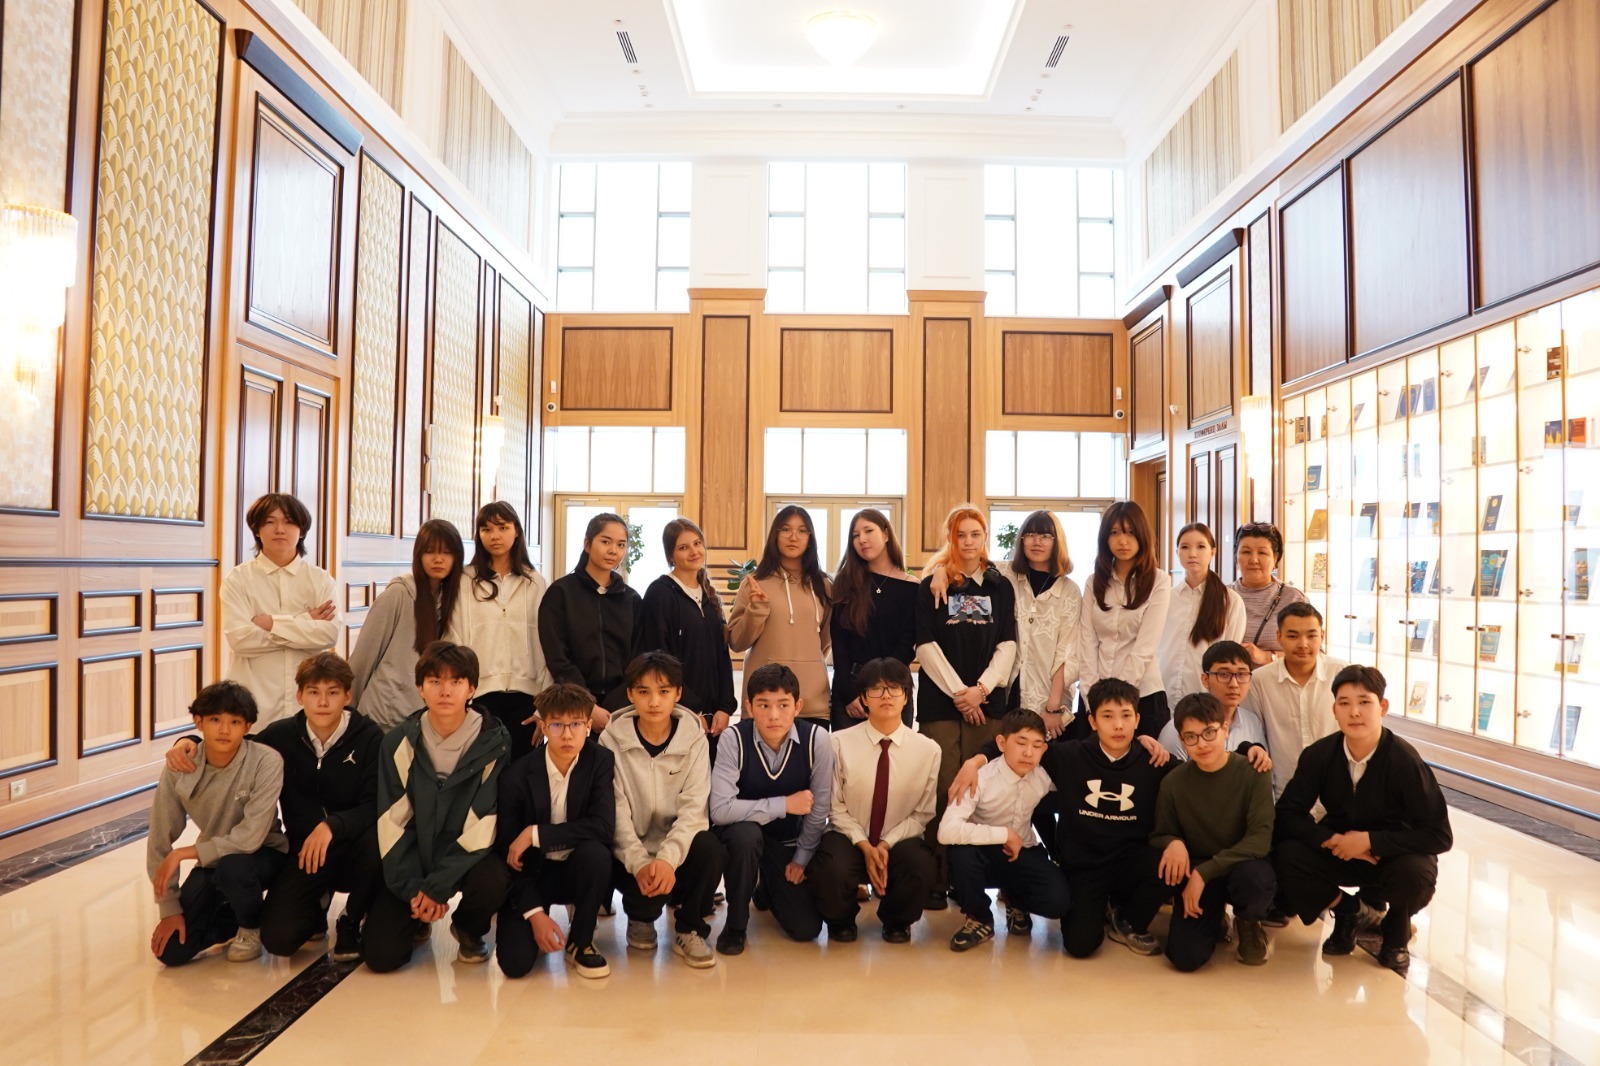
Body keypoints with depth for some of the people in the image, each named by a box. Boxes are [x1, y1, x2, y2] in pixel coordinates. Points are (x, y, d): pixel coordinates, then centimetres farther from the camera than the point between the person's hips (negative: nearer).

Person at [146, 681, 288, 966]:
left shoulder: (266, 761, -26)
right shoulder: (179, 768, -16)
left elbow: (250, 837, -27)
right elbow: (160, 841, -9)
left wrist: (183, 853, -23)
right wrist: (170, 909, -8)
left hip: (262, 854, -3)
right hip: (213, 859, 4)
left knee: (231, 867, -36)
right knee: (171, 951, -10)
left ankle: (252, 927, -3)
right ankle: (236, 918, 21)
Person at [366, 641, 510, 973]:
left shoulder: (494, 741, -13)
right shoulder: (399, 742, -5)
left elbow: (483, 823, -16)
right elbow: (391, 822, -7)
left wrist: (438, 886, -21)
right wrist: (413, 887, -15)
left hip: (468, 856, -1)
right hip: (414, 859, 2)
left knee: (492, 882, -34)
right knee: (380, 955, -13)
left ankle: (469, 930, 2)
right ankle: (418, 919, 23)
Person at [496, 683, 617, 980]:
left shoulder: (601, 761, -13)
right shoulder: (517, 776, -14)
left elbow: (603, 827, -25)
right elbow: (508, 851, -11)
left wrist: (536, 834, -26)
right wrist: (534, 912, -20)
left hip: (577, 869, 1)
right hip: (531, 872, -1)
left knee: (595, 851, -34)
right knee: (515, 962, -20)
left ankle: (580, 942, -9)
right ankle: (538, 926, 17)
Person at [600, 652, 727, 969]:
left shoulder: (693, 737, -6)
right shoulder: (613, 739, -8)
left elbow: (694, 806, -15)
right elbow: (615, 811, -13)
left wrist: (668, 858, -31)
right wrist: (639, 862, -28)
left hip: (677, 844, 0)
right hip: (631, 849, 0)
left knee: (710, 849, -30)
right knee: (650, 883, -30)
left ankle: (690, 930, -3)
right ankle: (641, 917, 9)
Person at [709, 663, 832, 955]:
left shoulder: (817, 739, -20)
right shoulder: (734, 739, -23)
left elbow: (819, 807, -10)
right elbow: (720, 810, -30)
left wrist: (802, 857, -5)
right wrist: (784, 805, -28)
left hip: (790, 840, 2)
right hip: (744, 834, -2)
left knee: (806, 928, -8)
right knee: (746, 834, -36)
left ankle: (768, 885, 27)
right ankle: (735, 923, -9)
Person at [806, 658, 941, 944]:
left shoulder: (928, 750, -4)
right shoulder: (840, 743, -8)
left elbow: (922, 814, -1)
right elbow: (836, 807, -4)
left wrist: (886, 844, -14)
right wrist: (864, 846, -16)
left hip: (899, 843, 1)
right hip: (850, 838, -1)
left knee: (922, 867, -33)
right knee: (831, 871, -35)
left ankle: (896, 921, 5)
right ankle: (841, 921, 5)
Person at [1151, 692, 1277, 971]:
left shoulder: (1252, 773, -13)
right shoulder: (1174, 782, -7)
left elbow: (1260, 839, -20)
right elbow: (1159, 835, 4)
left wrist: (1205, 871, -25)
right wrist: (1173, 843, -22)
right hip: (1195, 873, 1)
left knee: (1253, 878, -38)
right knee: (1186, 957, -19)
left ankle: (1249, 922, 1)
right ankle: (1214, 918, 19)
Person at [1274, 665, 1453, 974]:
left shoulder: (1405, 760, -23)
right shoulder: (1319, 755, -15)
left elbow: (1439, 836, -22)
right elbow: (1288, 813, -10)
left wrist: (1370, 841, -28)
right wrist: (1331, 840, -26)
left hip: (1394, 855, -2)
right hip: (1340, 852, 2)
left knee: (1417, 873, -36)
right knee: (1286, 856, -25)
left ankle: (1396, 928, 3)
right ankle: (1352, 913, 6)